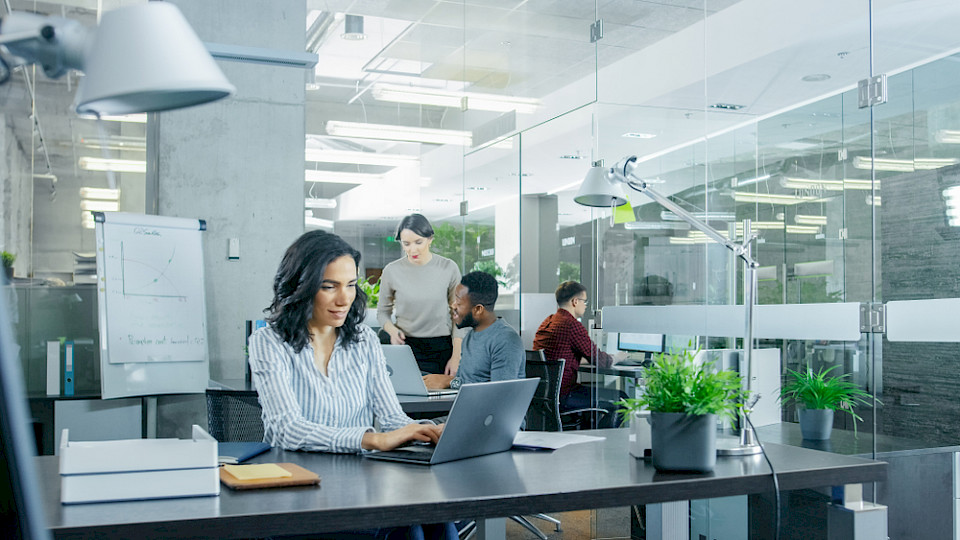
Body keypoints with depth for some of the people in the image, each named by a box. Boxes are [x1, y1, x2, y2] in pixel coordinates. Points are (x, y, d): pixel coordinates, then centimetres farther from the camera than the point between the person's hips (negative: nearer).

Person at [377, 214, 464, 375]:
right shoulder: (392, 271, -3)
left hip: (442, 348, 0)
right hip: (406, 346, 0)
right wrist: (392, 330, -12)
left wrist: (456, 357, -2)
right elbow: (382, 312, 11)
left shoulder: (448, 268, -3)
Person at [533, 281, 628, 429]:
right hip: (562, 398, -10)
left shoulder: (547, 322, 12)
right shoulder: (572, 325, -16)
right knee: (620, 399, 1)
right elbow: (598, 359, -9)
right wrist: (616, 358, 13)